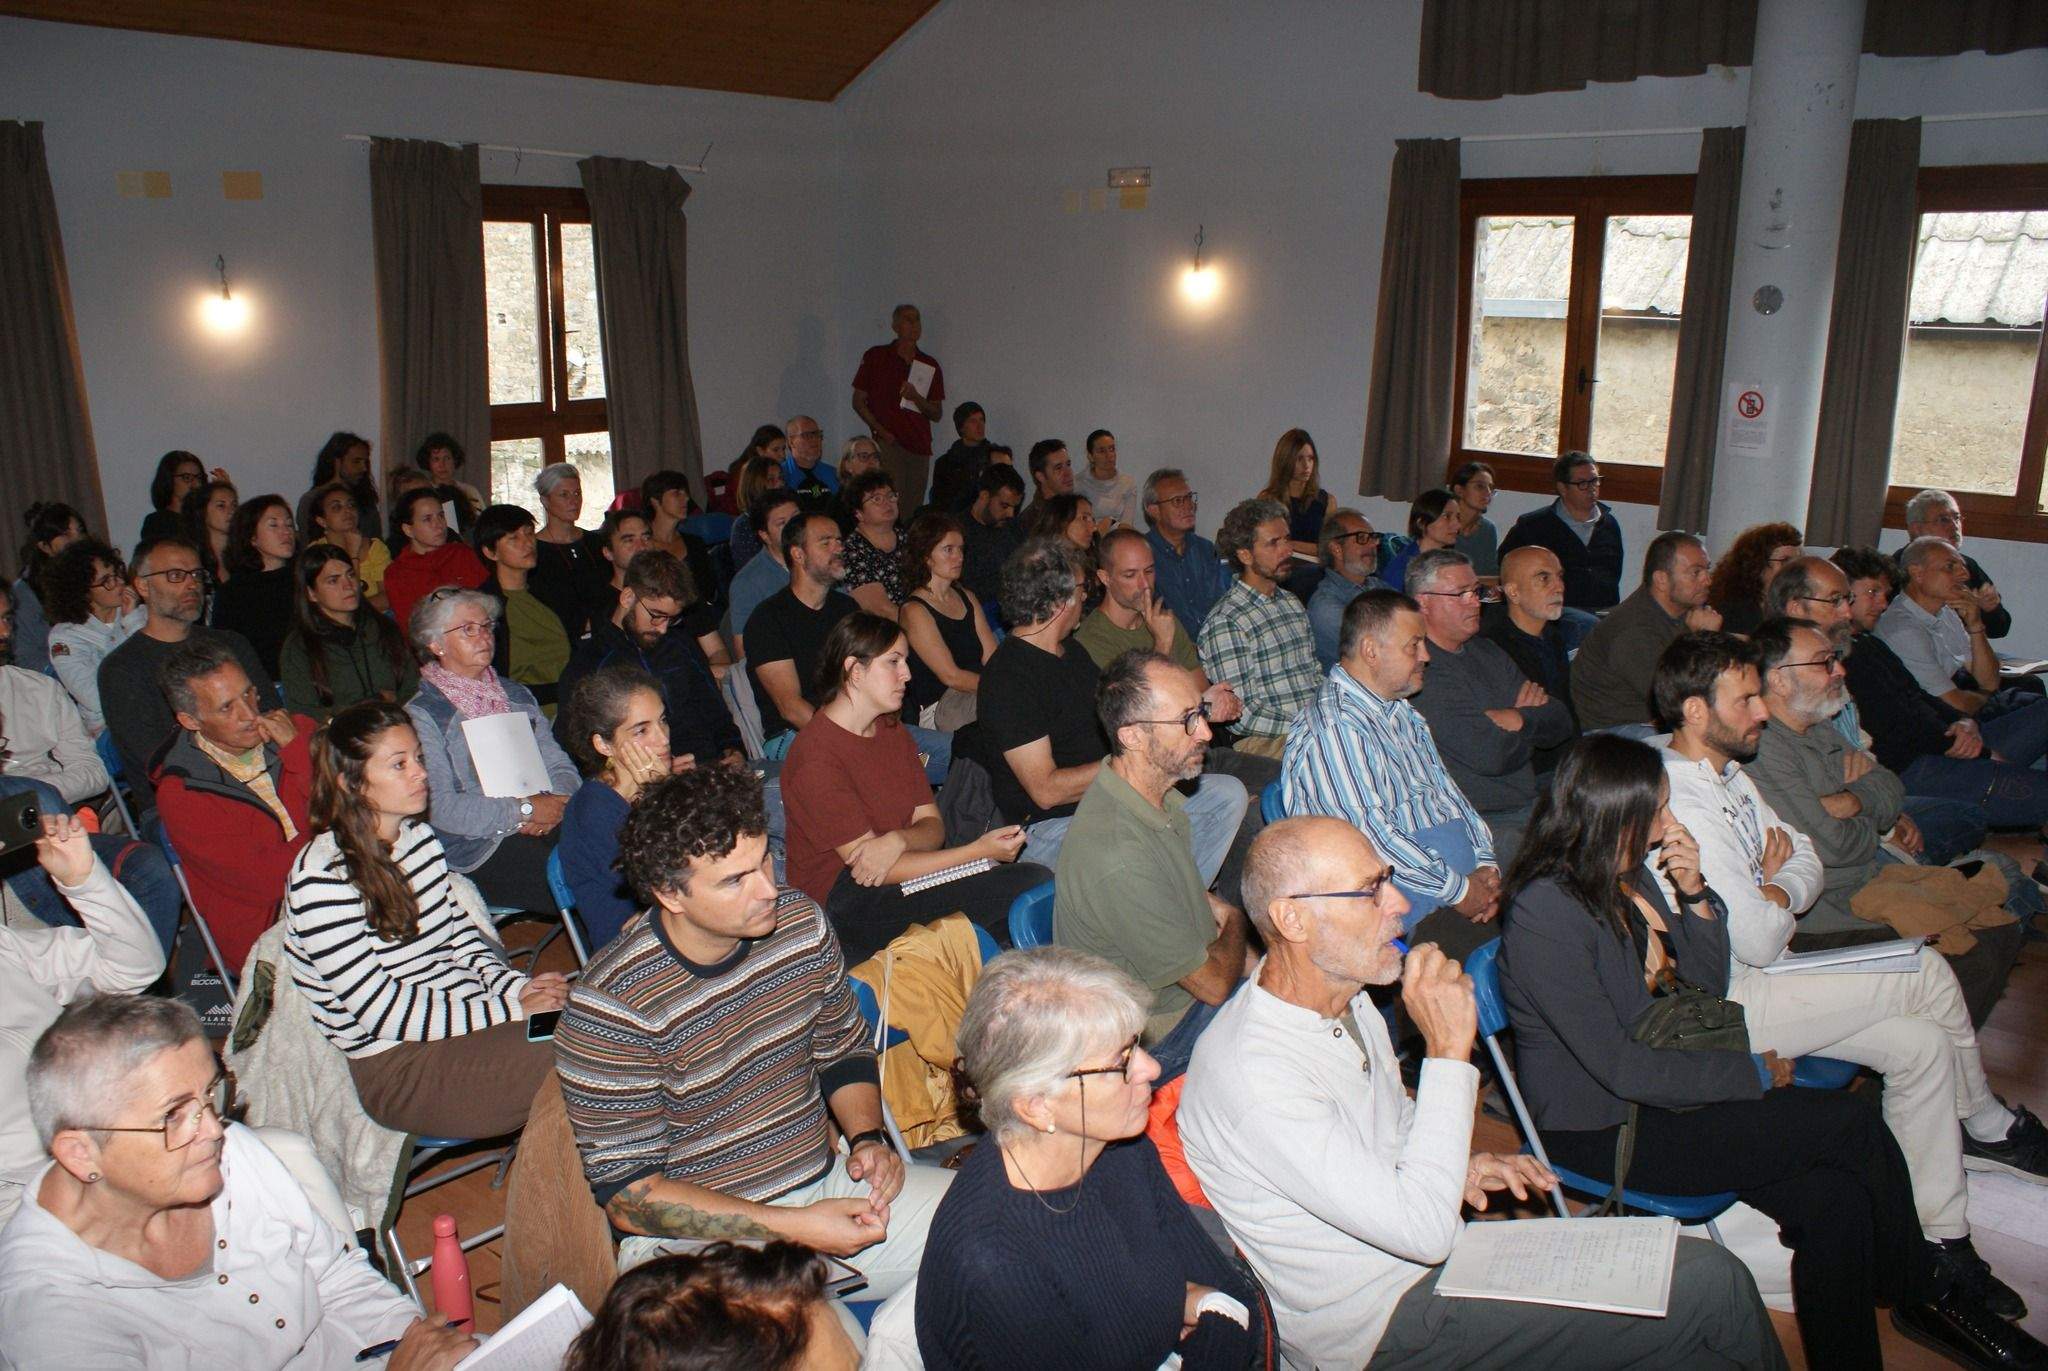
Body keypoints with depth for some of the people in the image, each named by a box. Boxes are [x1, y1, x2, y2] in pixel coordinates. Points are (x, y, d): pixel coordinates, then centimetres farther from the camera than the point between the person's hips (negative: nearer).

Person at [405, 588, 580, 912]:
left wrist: (557, 803, -10)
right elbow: (440, 807, -12)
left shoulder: (517, 694, 22)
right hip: (480, 850, -6)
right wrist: (525, 810, -15)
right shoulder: (421, 714, 1)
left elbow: (558, 763, 13)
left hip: (545, 827, 6)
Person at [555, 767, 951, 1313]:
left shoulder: (801, 922, -2)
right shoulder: (610, 1006, -20)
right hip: (698, 1237, -6)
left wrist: (868, 1137, -4)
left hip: (825, 1184, 7)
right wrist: (795, 1227, -20)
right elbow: (628, 1195, -15)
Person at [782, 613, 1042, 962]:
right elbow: (867, 865, -17)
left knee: (1039, 881, -16)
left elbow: (933, 826, 7)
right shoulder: (816, 757, -16)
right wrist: (979, 850, -18)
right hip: (843, 901, -8)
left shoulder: (893, 731, 12)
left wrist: (898, 840, -19)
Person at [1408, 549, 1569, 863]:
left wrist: (1516, 718, -6)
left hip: (1531, 805, 9)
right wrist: (1532, 719, 0)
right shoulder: (1422, 672, -14)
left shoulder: (1485, 652, 16)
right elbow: (1491, 754, -21)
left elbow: (1561, 724, 14)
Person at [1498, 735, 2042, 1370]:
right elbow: (1621, 1068, -21)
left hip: (1665, 1087, 8)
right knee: (1852, 1121, -14)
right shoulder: (1544, 912, -23)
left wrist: (1693, 893, -5)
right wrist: (1753, 1074, -12)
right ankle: (1927, 1292, 8)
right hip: (1606, 1132, -8)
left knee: (1837, 1199, -14)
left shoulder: (1630, 873, 4)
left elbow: (1709, 988, 11)